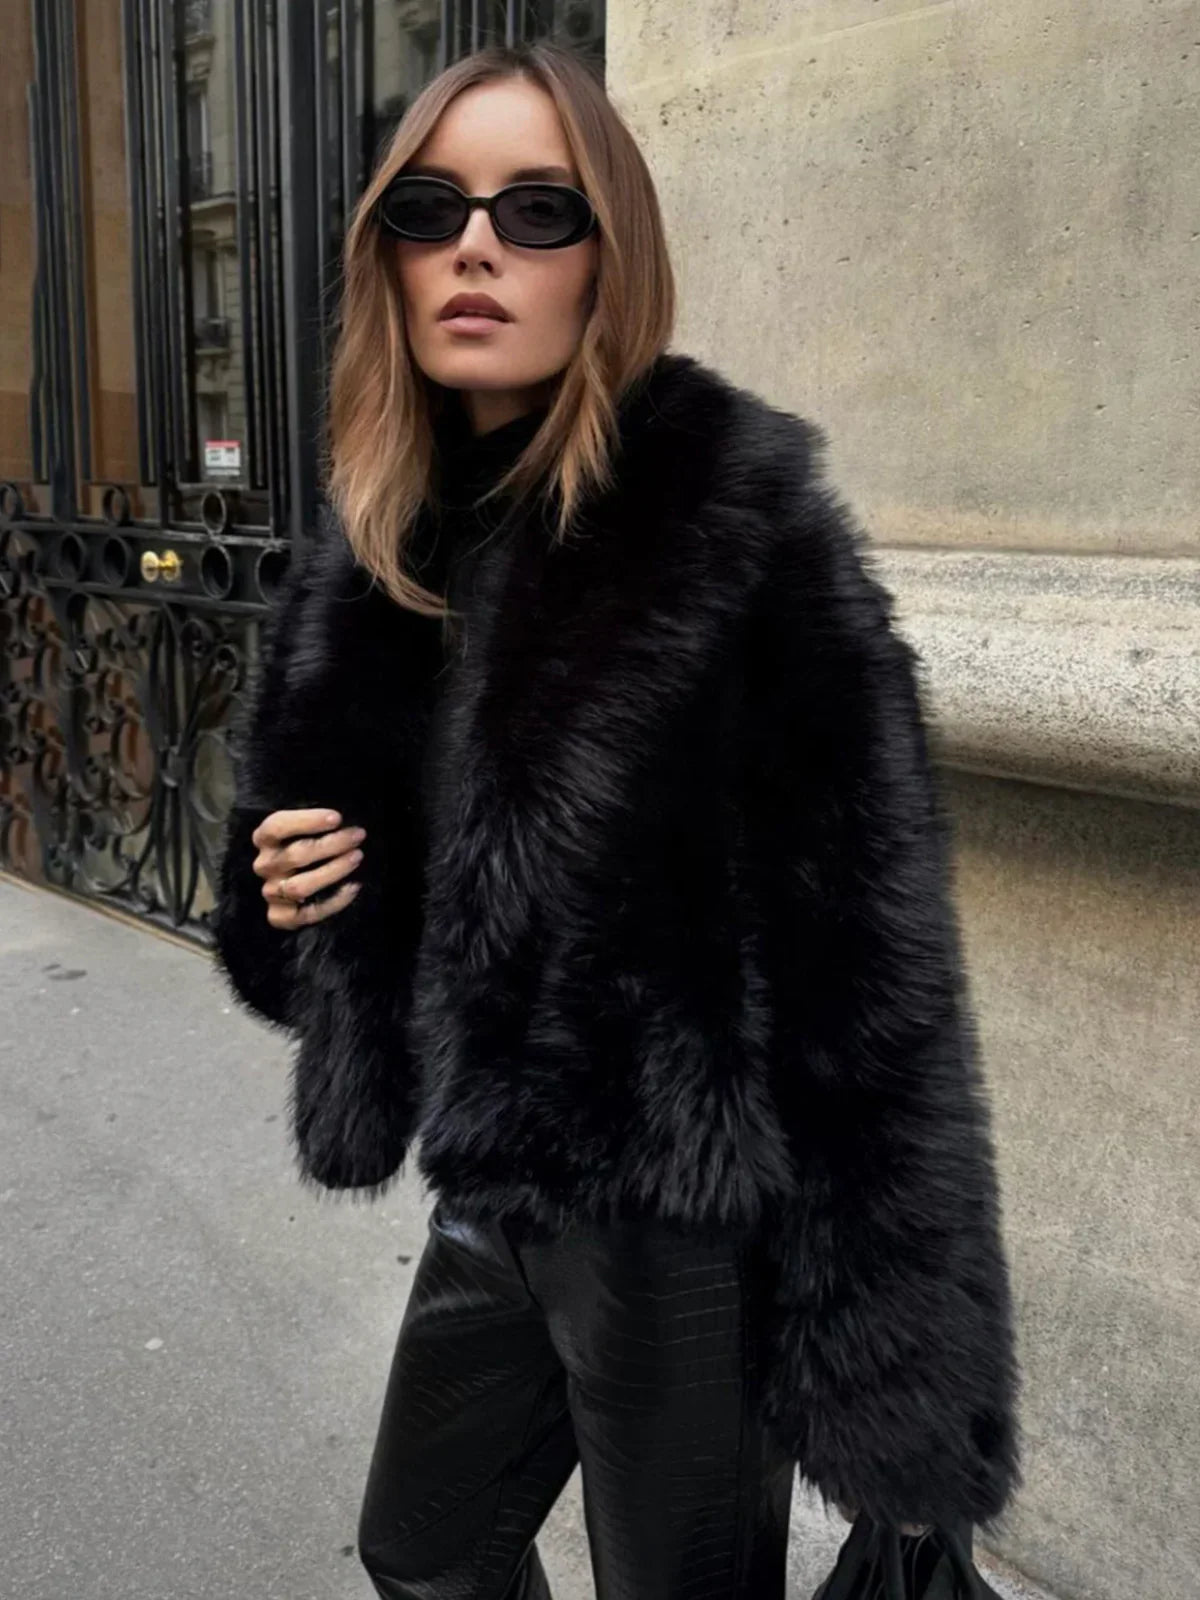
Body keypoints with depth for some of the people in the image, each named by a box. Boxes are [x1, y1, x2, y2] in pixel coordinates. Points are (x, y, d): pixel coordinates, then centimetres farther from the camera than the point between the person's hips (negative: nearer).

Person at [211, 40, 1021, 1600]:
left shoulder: (743, 514, -17)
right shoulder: (384, 540, 4)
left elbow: (870, 950, -20)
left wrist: (889, 1376, -18)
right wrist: (284, 887, -7)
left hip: (686, 1218, -7)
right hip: (497, 1188, 7)